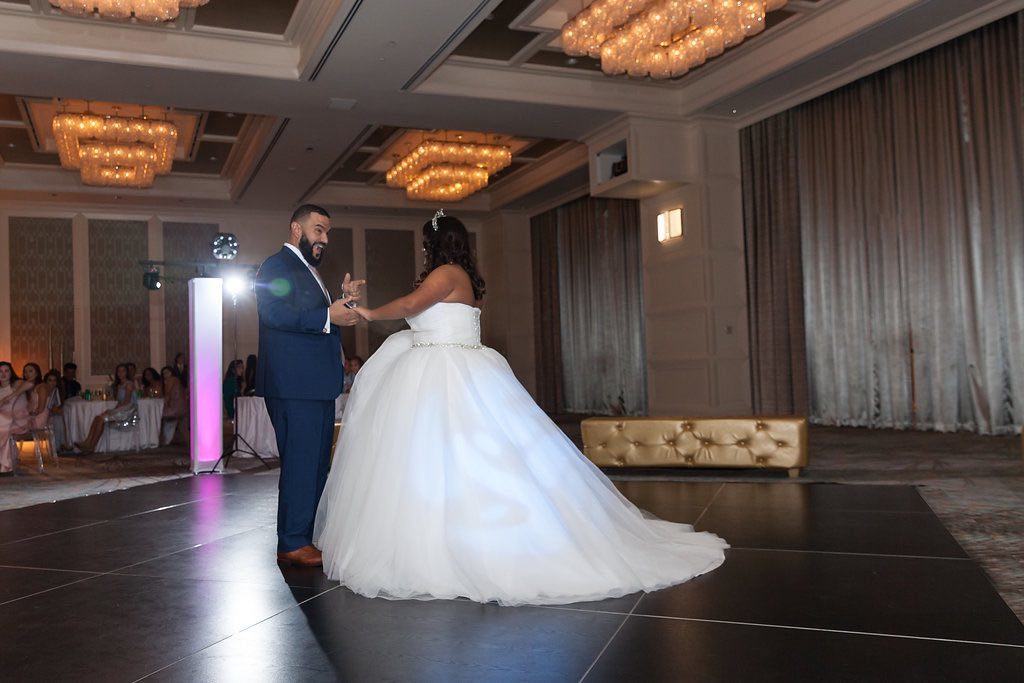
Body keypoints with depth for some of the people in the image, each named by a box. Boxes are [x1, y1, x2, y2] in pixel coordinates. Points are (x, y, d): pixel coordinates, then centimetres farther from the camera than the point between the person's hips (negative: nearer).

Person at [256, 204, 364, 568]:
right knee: (301, 463, -6)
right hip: (294, 385, -10)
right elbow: (275, 313, -22)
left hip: (317, 386, 10)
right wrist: (328, 316, -26)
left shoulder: (308, 271, 24)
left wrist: (343, 301, 8)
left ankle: (305, 535, 24)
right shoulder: (277, 266, -6)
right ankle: (293, 544, 3)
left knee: (316, 464, 14)